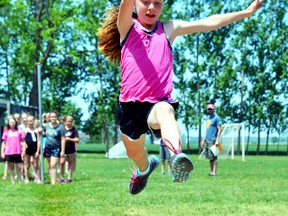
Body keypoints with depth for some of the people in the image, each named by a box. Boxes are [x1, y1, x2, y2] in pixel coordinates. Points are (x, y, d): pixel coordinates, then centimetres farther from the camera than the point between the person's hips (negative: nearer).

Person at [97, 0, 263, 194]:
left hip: (159, 103, -2)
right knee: (134, 152, 22)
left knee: (164, 110, -38)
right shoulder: (127, 28, 3)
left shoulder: (169, 30, 7)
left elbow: (209, 23, 2)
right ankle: (145, 167, 60)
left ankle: (178, 156, -67)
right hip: (130, 105, 2)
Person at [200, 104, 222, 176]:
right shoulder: (207, 117, 18)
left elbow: (219, 129, -11)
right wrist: (203, 140, 20)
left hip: (213, 140, -8)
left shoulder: (216, 117, -6)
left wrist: (217, 140, -19)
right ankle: (211, 171, 11)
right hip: (207, 140, 8)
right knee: (209, 157, 7)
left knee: (213, 157, -8)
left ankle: (214, 172, -7)